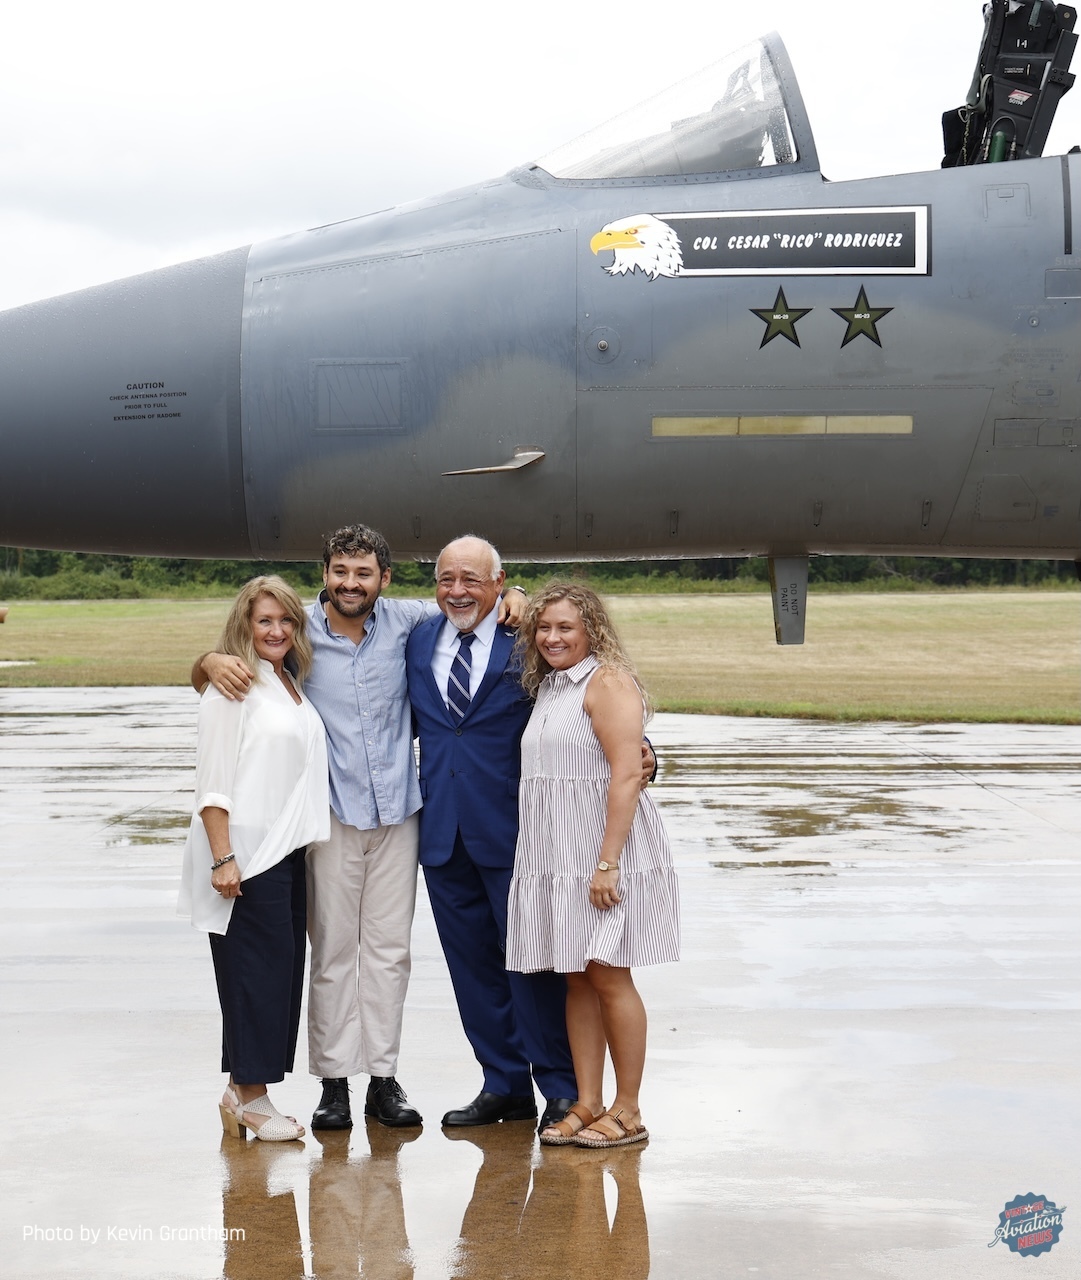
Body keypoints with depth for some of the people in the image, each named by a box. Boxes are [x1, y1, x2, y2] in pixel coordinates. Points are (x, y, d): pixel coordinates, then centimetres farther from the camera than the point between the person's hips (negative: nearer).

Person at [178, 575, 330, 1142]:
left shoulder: (293, 687, 15)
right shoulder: (234, 687, -8)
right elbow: (213, 782, -12)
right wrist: (223, 858, -18)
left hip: (288, 850, 8)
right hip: (247, 852, -8)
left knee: (284, 967, 8)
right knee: (258, 966, -5)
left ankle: (244, 1089, 16)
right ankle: (249, 1094, 5)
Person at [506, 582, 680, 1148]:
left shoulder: (607, 682, -11)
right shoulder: (548, 687, 16)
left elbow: (626, 776, -18)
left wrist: (608, 862, -23)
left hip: (603, 853, -8)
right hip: (556, 857, 8)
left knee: (608, 977, -4)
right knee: (576, 979, 8)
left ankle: (627, 1111, 4)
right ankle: (586, 1105, 13)